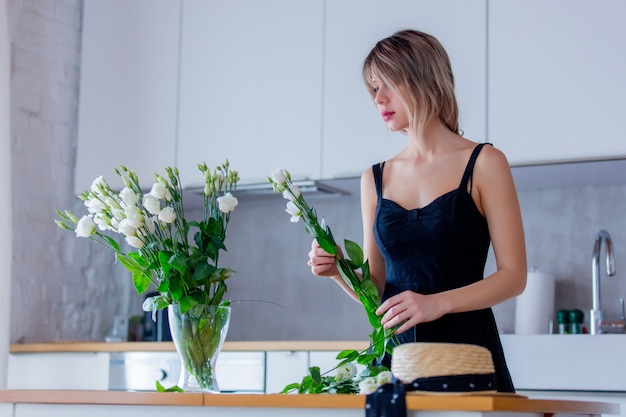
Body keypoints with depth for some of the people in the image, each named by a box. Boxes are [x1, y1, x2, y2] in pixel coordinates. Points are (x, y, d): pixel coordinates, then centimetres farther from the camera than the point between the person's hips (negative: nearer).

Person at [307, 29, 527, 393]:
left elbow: (514, 275, -6)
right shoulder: (376, 179, 11)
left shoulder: (483, 164, -1)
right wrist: (339, 271, -7)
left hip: (466, 346, -3)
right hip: (394, 350, 3)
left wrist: (438, 302, -20)